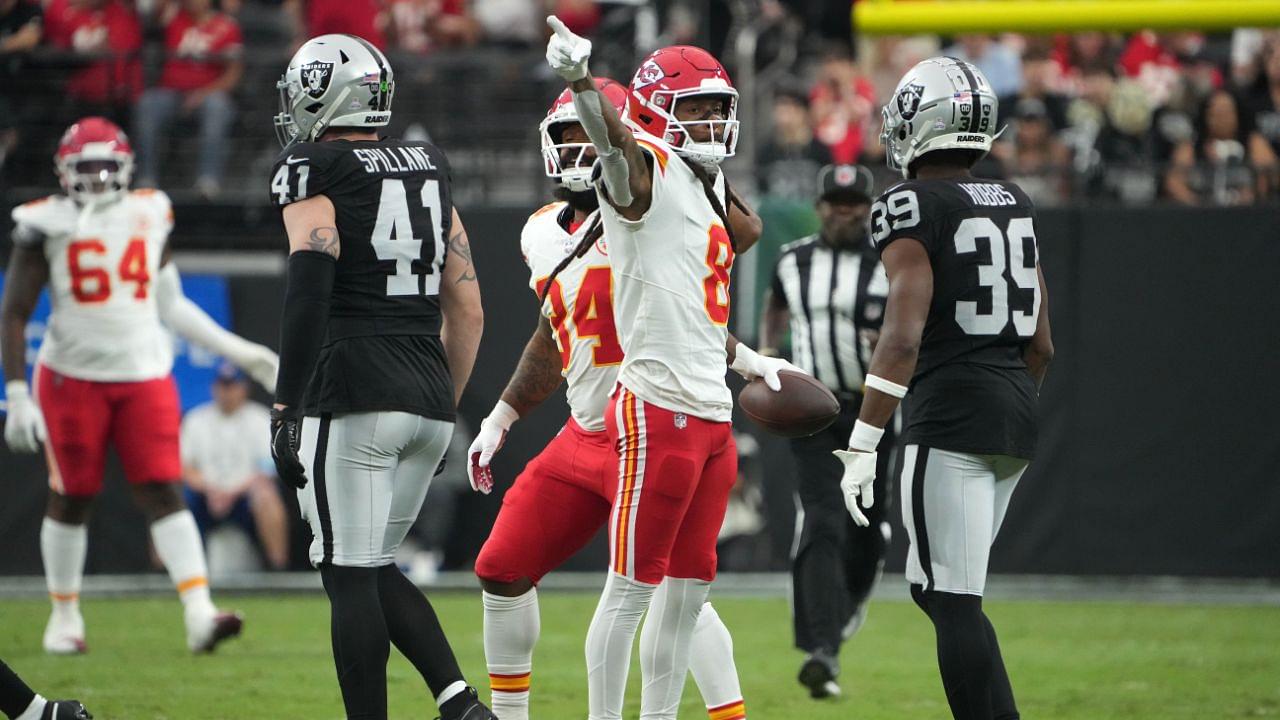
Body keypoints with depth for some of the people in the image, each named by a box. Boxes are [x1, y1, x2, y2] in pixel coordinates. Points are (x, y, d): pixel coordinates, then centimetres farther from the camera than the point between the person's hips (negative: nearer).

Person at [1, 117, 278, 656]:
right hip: (72, 378, -2)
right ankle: (65, 616, 21)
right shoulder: (47, 224, -3)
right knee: (71, 498, 4)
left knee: (164, 491, -7)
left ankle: (199, 613, -17)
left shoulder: (150, 216, 8)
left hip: (145, 375, 2)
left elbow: (170, 305, 18)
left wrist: (240, 352, 17)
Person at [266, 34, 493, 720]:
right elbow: (468, 313, 18)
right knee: (373, 568, 15)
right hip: (428, 402, 7)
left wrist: (287, 409, -15)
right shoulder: (428, 175, 17)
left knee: (350, 577, -2)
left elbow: (309, 297, -16)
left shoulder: (315, 175, -4)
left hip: (353, 397, -7)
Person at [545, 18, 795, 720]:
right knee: (633, 583, -5)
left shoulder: (707, 185, 17)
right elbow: (614, 137, -34)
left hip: (711, 415, 9)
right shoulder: (647, 173, -9)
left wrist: (746, 359, 37)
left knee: (689, 585, 13)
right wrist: (580, 79, -53)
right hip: (659, 413, -9)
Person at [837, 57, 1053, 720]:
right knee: (934, 587, 17)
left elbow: (903, 336, -20)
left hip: (948, 417, -8)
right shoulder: (1016, 206, 13)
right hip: (1015, 419, 8)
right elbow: (1041, 344, 17)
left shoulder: (912, 209, -10)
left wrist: (863, 446, -20)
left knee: (954, 603, -7)